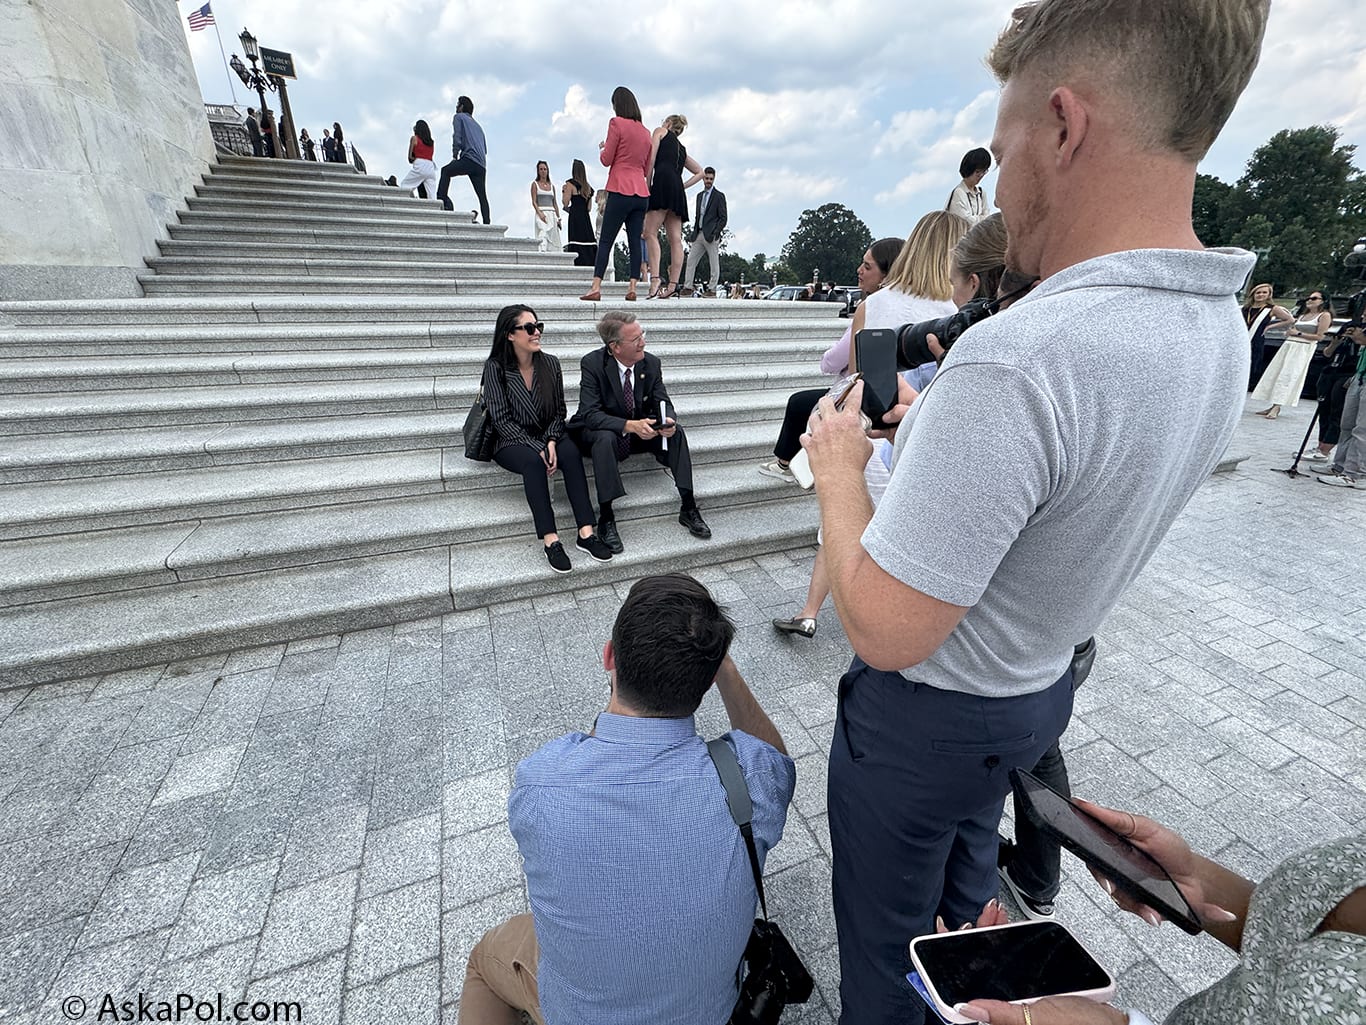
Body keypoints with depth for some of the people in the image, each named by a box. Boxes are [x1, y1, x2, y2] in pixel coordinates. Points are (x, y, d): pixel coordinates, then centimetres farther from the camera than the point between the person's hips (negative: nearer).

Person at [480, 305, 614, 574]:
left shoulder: (550, 363, 4)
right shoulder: (495, 367, -6)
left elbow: (559, 411, 5)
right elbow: (501, 419, -11)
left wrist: (551, 441, -14)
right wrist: (537, 448, -21)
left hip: (547, 436, 3)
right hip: (511, 442, -3)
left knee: (572, 453, -29)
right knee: (533, 461, -36)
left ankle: (586, 533, -34)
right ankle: (550, 540, -37)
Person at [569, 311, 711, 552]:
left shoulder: (651, 362, -8)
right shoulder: (593, 363, -20)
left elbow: (662, 402, -3)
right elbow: (590, 414, -27)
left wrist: (667, 420, -29)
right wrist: (629, 425, -41)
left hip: (639, 428, 4)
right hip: (599, 431, -4)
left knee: (676, 432, -20)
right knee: (606, 438, -38)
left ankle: (688, 509, -16)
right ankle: (606, 518, -30)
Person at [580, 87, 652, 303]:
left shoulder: (617, 123, 0)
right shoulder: (645, 132, 18)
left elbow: (606, 160, 0)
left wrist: (602, 148, 19)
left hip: (621, 191, -6)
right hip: (641, 193, 6)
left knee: (605, 241, -6)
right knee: (635, 242, 3)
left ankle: (595, 288, -13)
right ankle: (633, 289, -2)